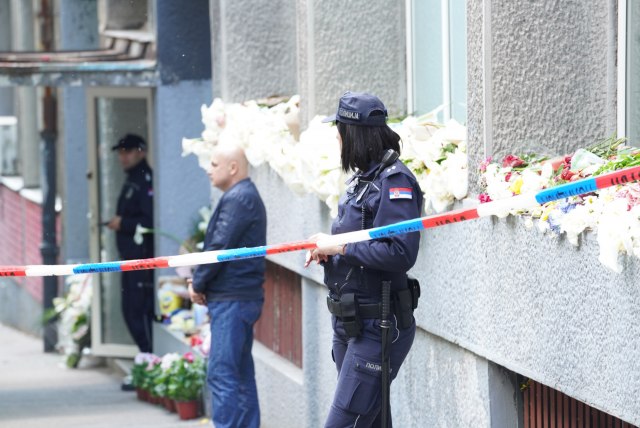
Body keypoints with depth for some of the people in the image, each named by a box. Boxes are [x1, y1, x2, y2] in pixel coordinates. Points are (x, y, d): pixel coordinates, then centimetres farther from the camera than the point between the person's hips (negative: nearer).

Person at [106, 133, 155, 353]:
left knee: (140, 310, -11)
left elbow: (151, 220, -22)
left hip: (143, 257, -11)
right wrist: (117, 222, 10)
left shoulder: (146, 181, -14)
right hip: (131, 256, 11)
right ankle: (146, 355, 18)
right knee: (130, 310, 13)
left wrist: (123, 223, -15)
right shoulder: (131, 181, 18)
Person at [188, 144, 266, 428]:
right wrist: (201, 282, 10)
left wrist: (198, 283, -6)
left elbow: (220, 246, -18)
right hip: (243, 296, 11)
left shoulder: (238, 199, -14)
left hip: (231, 299, -11)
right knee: (241, 373, 13)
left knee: (221, 374, -11)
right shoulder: (247, 196, 19)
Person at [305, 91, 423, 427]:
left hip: (378, 326, -10)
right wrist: (327, 251, 3)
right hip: (348, 321, 10)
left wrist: (340, 247, -18)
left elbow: (400, 254, -25)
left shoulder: (395, 181, -16)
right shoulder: (361, 178, 15)